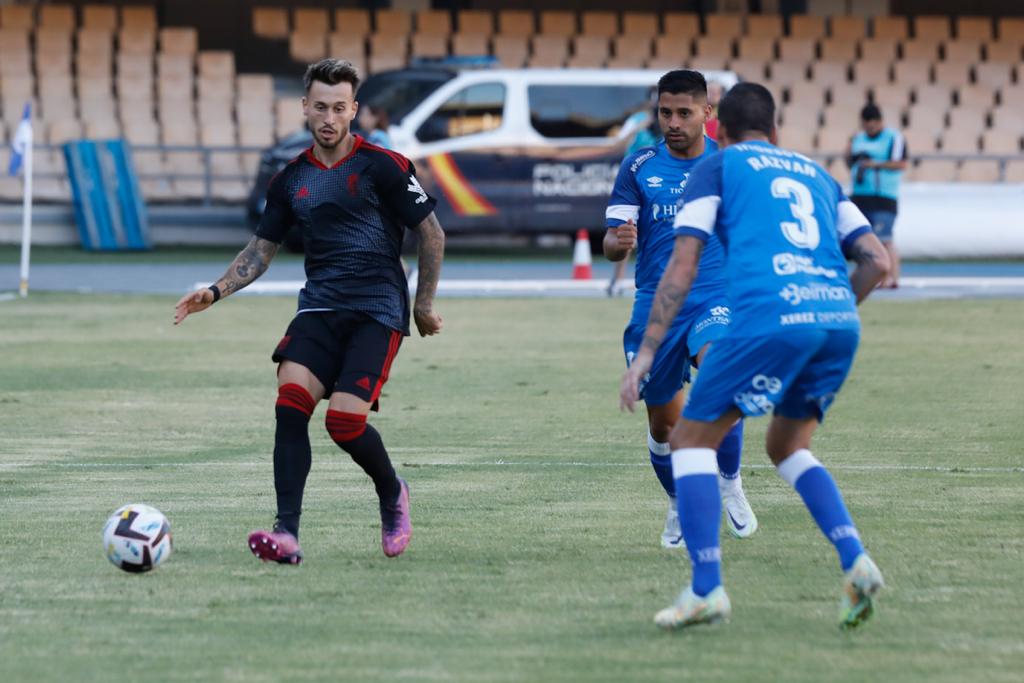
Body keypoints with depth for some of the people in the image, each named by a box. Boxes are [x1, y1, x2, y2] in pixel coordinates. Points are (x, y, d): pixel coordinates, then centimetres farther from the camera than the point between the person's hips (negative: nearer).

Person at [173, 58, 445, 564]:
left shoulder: (382, 167, -5)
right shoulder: (291, 180, 9)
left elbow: (431, 234, 2)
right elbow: (261, 250, 18)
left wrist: (423, 305, 5)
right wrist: (215, 292, 4)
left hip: (378, 311, -4)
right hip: (320, 308, 4)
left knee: (345, 420, -19)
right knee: (290, 399, -20)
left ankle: (392, 494, 14)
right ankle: (287, 534, -24)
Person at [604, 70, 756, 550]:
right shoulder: (639, 168, 2)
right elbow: (612, 244, -3)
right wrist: (618, 242, -26)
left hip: (716, 298, -2)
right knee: (663, 422, 8)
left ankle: (730, 483, -10)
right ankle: (679, 504, 36)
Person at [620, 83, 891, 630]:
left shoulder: (717, 168, 15)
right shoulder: (816, 174, 29)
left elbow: (682, 268, 5)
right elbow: (877, 262, 19)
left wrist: (646, 353, 6)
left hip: (769, 315, -5)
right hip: (839, 320, 5)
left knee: (692, 439, 10)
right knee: (787, 446, 25)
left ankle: (706, 589, -2)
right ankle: (856, 562, 5)